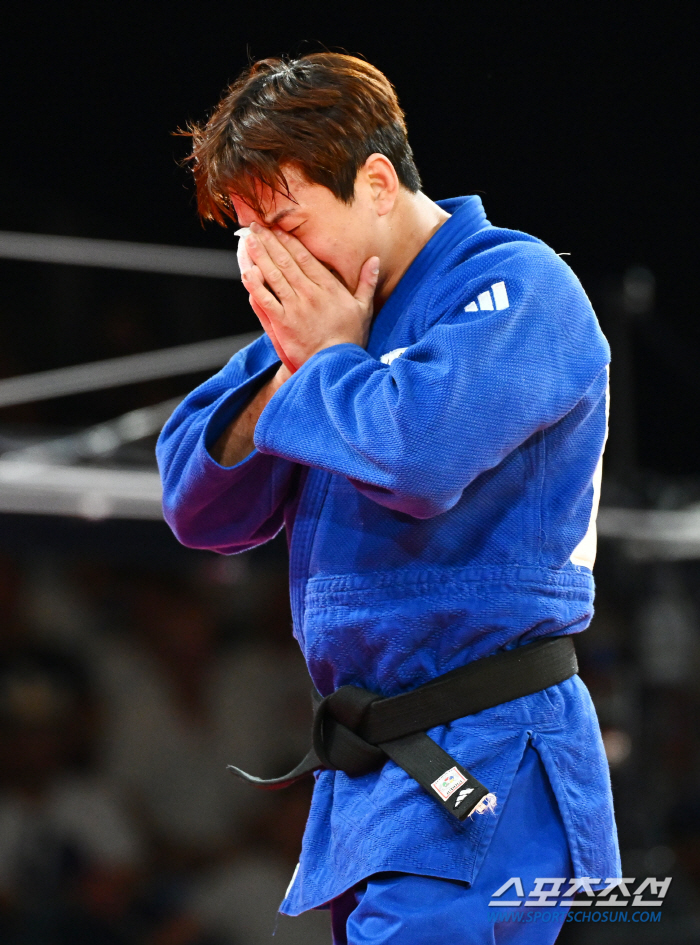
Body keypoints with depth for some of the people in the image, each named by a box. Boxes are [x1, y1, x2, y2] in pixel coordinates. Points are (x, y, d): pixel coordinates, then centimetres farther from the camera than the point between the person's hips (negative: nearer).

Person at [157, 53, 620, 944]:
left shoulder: (516, 286, -11)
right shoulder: (328, 311, 15)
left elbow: (419, 453, -30)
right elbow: (199, 507, 12)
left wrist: (329, 360, -10)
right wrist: (292, 365, -2)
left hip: (485, 768, -9)